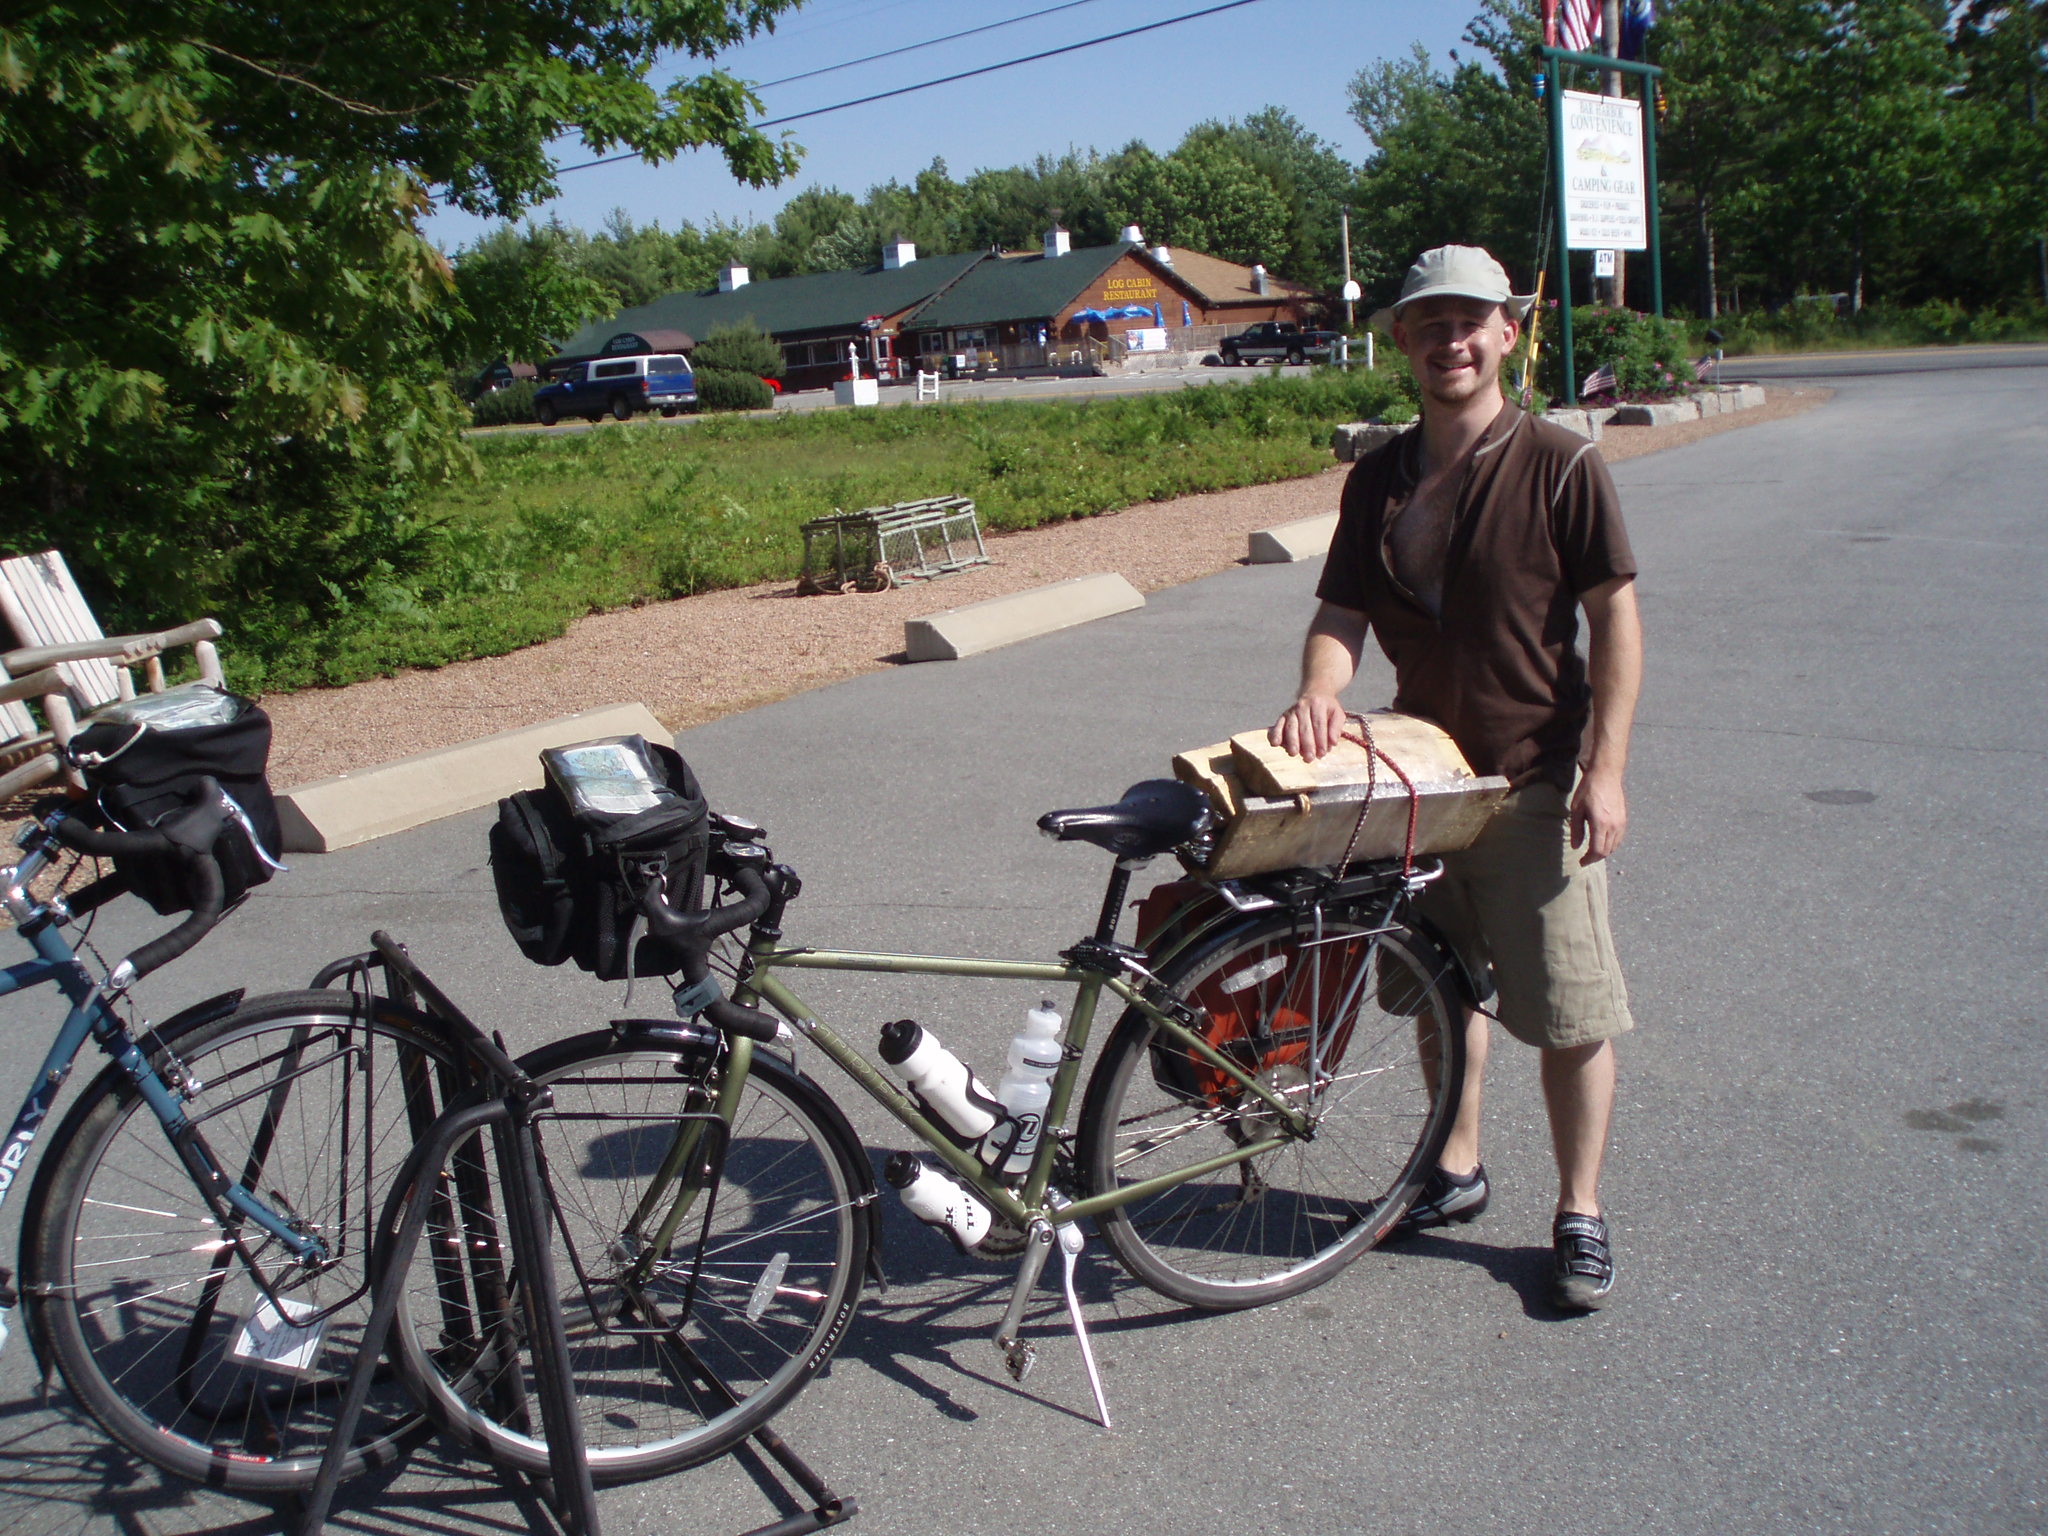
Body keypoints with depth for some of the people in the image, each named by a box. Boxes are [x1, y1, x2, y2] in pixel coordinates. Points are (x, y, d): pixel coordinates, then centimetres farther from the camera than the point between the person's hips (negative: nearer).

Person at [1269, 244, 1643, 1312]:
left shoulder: (1559, 465, -8)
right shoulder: (1379, 478, 5)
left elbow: (1615, 619, -8)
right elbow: (1342, 613, 2)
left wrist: (1604, 770, -13)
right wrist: (1318, 693, -19)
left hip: (1537, 781, -4)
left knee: (1568, 1011, 1)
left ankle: (1580, 1213, 18)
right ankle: (1458, 1170, 35)